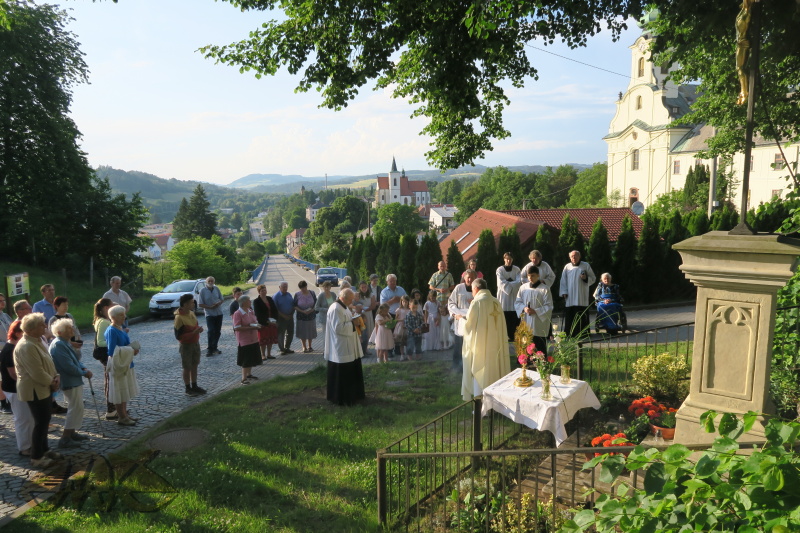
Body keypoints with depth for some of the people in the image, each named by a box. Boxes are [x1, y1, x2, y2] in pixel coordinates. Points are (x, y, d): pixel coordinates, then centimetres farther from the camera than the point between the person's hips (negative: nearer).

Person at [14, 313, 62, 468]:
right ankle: (36, 457, 10)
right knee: (41, 422, -2)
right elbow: (37, 372, -25)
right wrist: (51, 382, -12)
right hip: (35, 390, -10)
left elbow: (48, 363, 14)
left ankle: (44, 449, 32)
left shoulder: (37, 341, 9)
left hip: (44, 388, 10)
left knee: (44, 420, 18)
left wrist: (55, 378, 0)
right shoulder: (26, 346, -24)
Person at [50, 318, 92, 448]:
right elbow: (68, 366, -26)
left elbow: (75, 359, 16)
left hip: (75, 380, 10)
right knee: (76, 408, -6)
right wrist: (84, 373, -13)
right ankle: (65, 439, 0)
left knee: (76, 407, 18)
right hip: (69, 382, -10)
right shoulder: (58, 345, -22)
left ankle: (72, 433, 29)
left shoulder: (66, 342, 10)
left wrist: (84, 368, -2)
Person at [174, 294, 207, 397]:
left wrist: (199, 328, -7)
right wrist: (194, 332, -28)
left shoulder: (191, 313, 0)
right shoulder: (179, 318, -24)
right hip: (186, 345, -7)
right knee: (187, 368, 7)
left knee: (195, 365, 17)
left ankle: (194, 386, 30)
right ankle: (188, 388, 21)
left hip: (196, 343, 7)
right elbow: (178, 336, -23)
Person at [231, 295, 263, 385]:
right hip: (244, 341, -8)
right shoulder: (238, 314, -17)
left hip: (253, 339, 8)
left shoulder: (251, 311, 6)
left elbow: (255, 321, 19)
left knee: (252, 359, 18)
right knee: (246, 361, -3)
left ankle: (249, 374, 34)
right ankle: (244, 379, 5)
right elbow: (237, 328, -22)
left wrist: (256, 325, -5)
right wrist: (251, 327, -24)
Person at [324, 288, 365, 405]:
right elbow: (339, 328, -25)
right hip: (341, 348, -10)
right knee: (342, 374, -1)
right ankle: (342, 398, 10)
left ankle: (355, 394, 30)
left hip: (349, 347, 10)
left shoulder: (344, 307, 12)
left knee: (353, 372, 18)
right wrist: (353, 323, -18)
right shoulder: (335, 309, -20)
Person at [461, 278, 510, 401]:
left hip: (480, 345, -6)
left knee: (480, 374, 2)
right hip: (496, 345, 6)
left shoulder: (477, 302, -12)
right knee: (494, 371, 14)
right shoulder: (496, 302, 5)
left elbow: (469, 324, -10)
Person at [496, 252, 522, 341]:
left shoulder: (516, 269, 7)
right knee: (505, 317, -5)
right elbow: (501, 283, -8)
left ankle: (514, 335, 3)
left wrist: (508, 284, -14)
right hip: (504, 296, -1)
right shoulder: (500, 269, 2)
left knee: (515, 317, -3)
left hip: (514, 296, 1)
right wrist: (513, 284, -11)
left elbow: (519, 281, -3)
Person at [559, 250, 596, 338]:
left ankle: (583, 333, 5)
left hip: (582, 297, -1)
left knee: (582, 316, -3)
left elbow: (593, 278, 8)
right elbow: (563, 281, 11)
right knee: (570, 315, -2)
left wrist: (586, 278, -12)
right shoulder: (567, 267, 9)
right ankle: (569, 333, 4)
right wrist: (564, 292, 1)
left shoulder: (586, 266, 6)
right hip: (570, 297, 1)